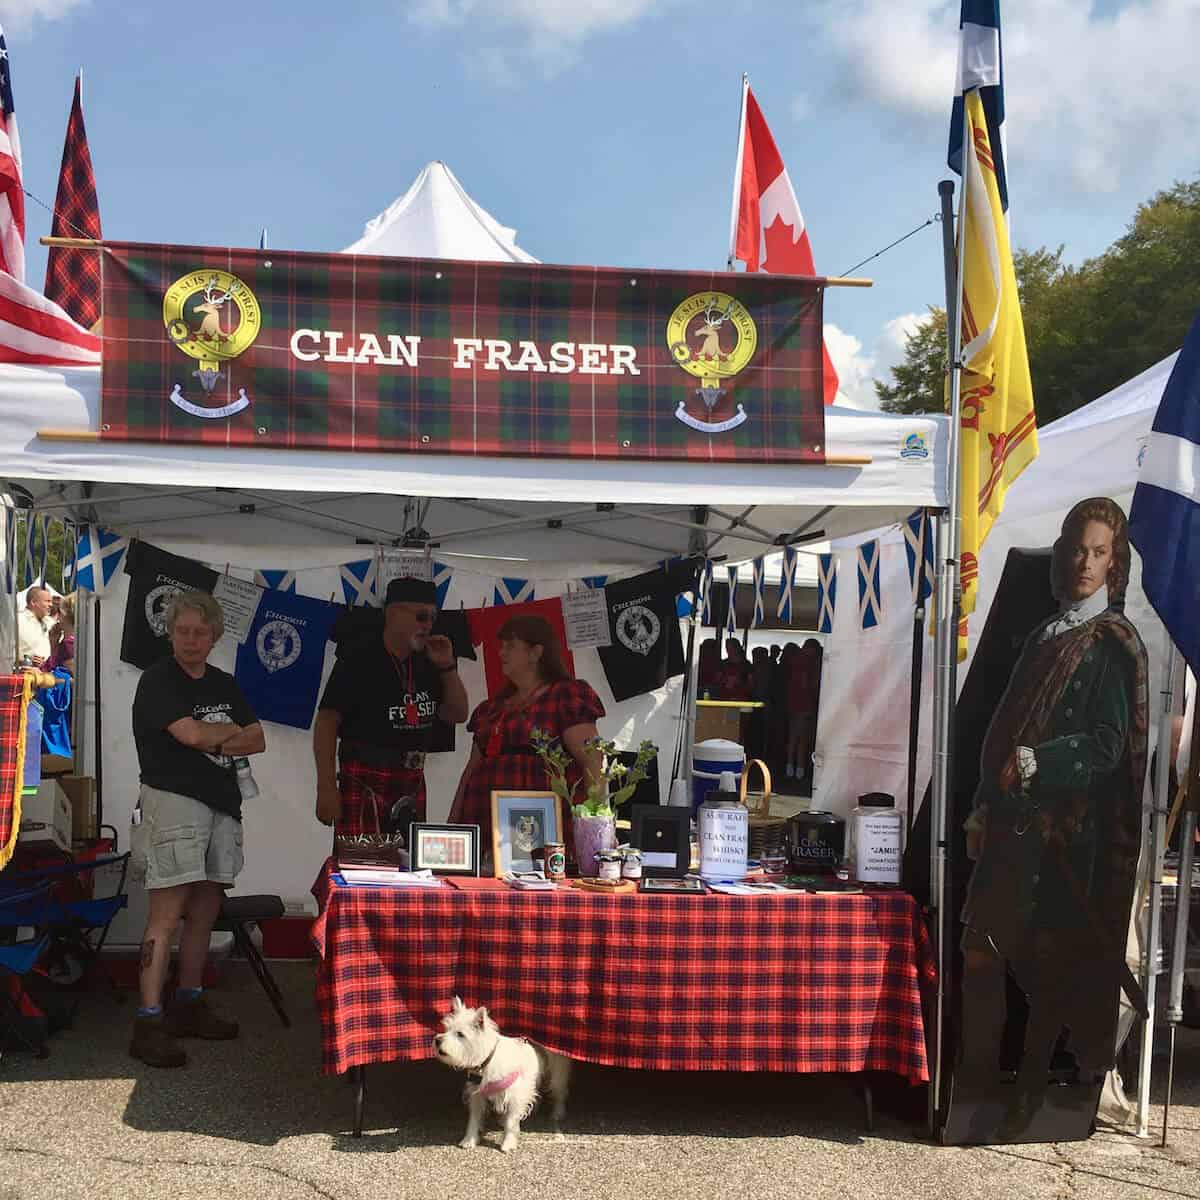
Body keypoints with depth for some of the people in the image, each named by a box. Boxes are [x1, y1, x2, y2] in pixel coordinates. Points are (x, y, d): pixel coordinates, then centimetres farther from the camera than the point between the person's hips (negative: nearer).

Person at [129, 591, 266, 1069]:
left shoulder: (224, 684, 17)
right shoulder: (158, 680, -4)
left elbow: (258, 739, 12)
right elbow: (190, 733, -16)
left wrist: (214, 744, -5)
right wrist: (231, 732, 2)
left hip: (221, 805, 7)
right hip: (173, 800, -7)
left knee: (204, 912, 10)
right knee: (166, 915, -11)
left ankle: (190, 1006, 22)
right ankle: (148, 1023, -10)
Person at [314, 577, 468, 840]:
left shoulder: (426, 664, 11)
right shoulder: (359, 661, -9)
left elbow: (458, 715, 17)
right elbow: (326, 723, -12)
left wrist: (447, 667, 2)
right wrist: (326, 789, -18)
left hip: (412, 784, 7)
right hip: (364, 784, -7)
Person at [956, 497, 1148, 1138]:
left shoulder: (1115, 645, -4)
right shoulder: (1045, 635, 15)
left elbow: (1109, 745, -11)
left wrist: (1033, 763, -20)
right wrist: (984, 808, 11)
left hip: (1065, 827, -6)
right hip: (1013, 819, 6)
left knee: (1049, 960, 3)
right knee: (981, 946, 7)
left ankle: (1030, 1092, 15)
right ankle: (976, 1079, 20)